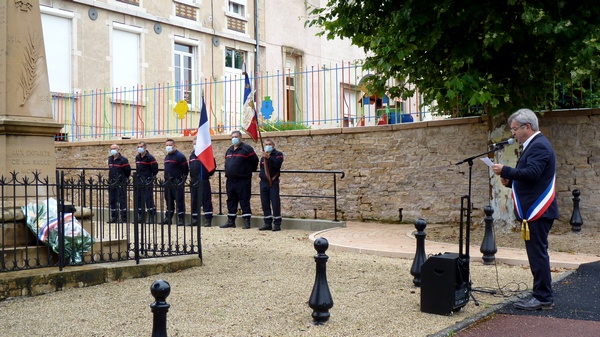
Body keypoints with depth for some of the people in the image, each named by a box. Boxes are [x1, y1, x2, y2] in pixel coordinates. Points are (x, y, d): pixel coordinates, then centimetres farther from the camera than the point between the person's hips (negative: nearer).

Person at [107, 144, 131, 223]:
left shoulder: (123, 160, -10)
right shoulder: (110, 159, 12)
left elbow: (128, 171, -6)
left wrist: (124, 179, 3)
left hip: (121, 184, -7)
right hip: (111, 183, 7)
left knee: (122, 201, -6)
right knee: (112, 201, 10)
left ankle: (124, 218, -1)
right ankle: (114, 217, 18)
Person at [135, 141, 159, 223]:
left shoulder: (150, 157, -9)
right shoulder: (137, 157, 13)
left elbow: (155, 169, -10)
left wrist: (152, 178, -9)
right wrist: (138, 177, 15)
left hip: (147, 182, -7)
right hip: (139, 182, 7)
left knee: (148, 199, -9)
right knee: (139, 199, 9)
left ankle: (151, 217, -4)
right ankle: (140, 217, 16)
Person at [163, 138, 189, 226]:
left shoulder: (179, 156, -9)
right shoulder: (166, 157, 16)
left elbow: (185, 170, -10)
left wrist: (182, 180, -10)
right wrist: (166, 180, 17)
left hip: (177, 183, -8)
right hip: (168, 183, 8)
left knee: (179, 201, -5)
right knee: (169, 201, 13)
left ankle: (181, 219, -2)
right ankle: (168, 218, 20)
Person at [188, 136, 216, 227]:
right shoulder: (192, 154, 17)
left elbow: (213, 165, -9)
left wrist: (207, 174, -7)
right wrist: (191, 176, 15)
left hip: (203, 181, -7)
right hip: (194, 182, 7)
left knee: (206, 200, -5)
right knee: (194, 201, 10)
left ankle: (208, 219, -3)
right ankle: (194, 219, 16)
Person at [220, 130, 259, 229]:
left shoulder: (246, 149, -6)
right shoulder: (229, 150, 16)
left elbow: (255, 160, -5)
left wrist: (249, 171, 4)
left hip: (243, 180, -7)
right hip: (230, 180, 7)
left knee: (244, 200, -5)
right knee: (231, 200, 10)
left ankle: (246, 221, -1)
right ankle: (231, 221, 17)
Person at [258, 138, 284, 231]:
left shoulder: (278, 154, 1)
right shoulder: (263, 156, 21)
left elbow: (277, 164, -17)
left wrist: (268, 158, -24)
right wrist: (261, 175, 6)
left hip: (273, 182, -6)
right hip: (263, 182, 6)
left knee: (275, 203, -8)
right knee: (265, 203, 5)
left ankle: (277, 224, -5)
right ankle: (267, 223, 11)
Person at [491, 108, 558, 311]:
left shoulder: (539, 146, -13)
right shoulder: (534, 145, 19)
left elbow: (531, 174, -26)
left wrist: (505, 171, -20)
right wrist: (510, 181, 8)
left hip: (537, 212, -11)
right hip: (533, 211, 11)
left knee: (538, 253, -6)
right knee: (537, 254, 14)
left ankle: (543, 298, -1)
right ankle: (542, 295, 21)